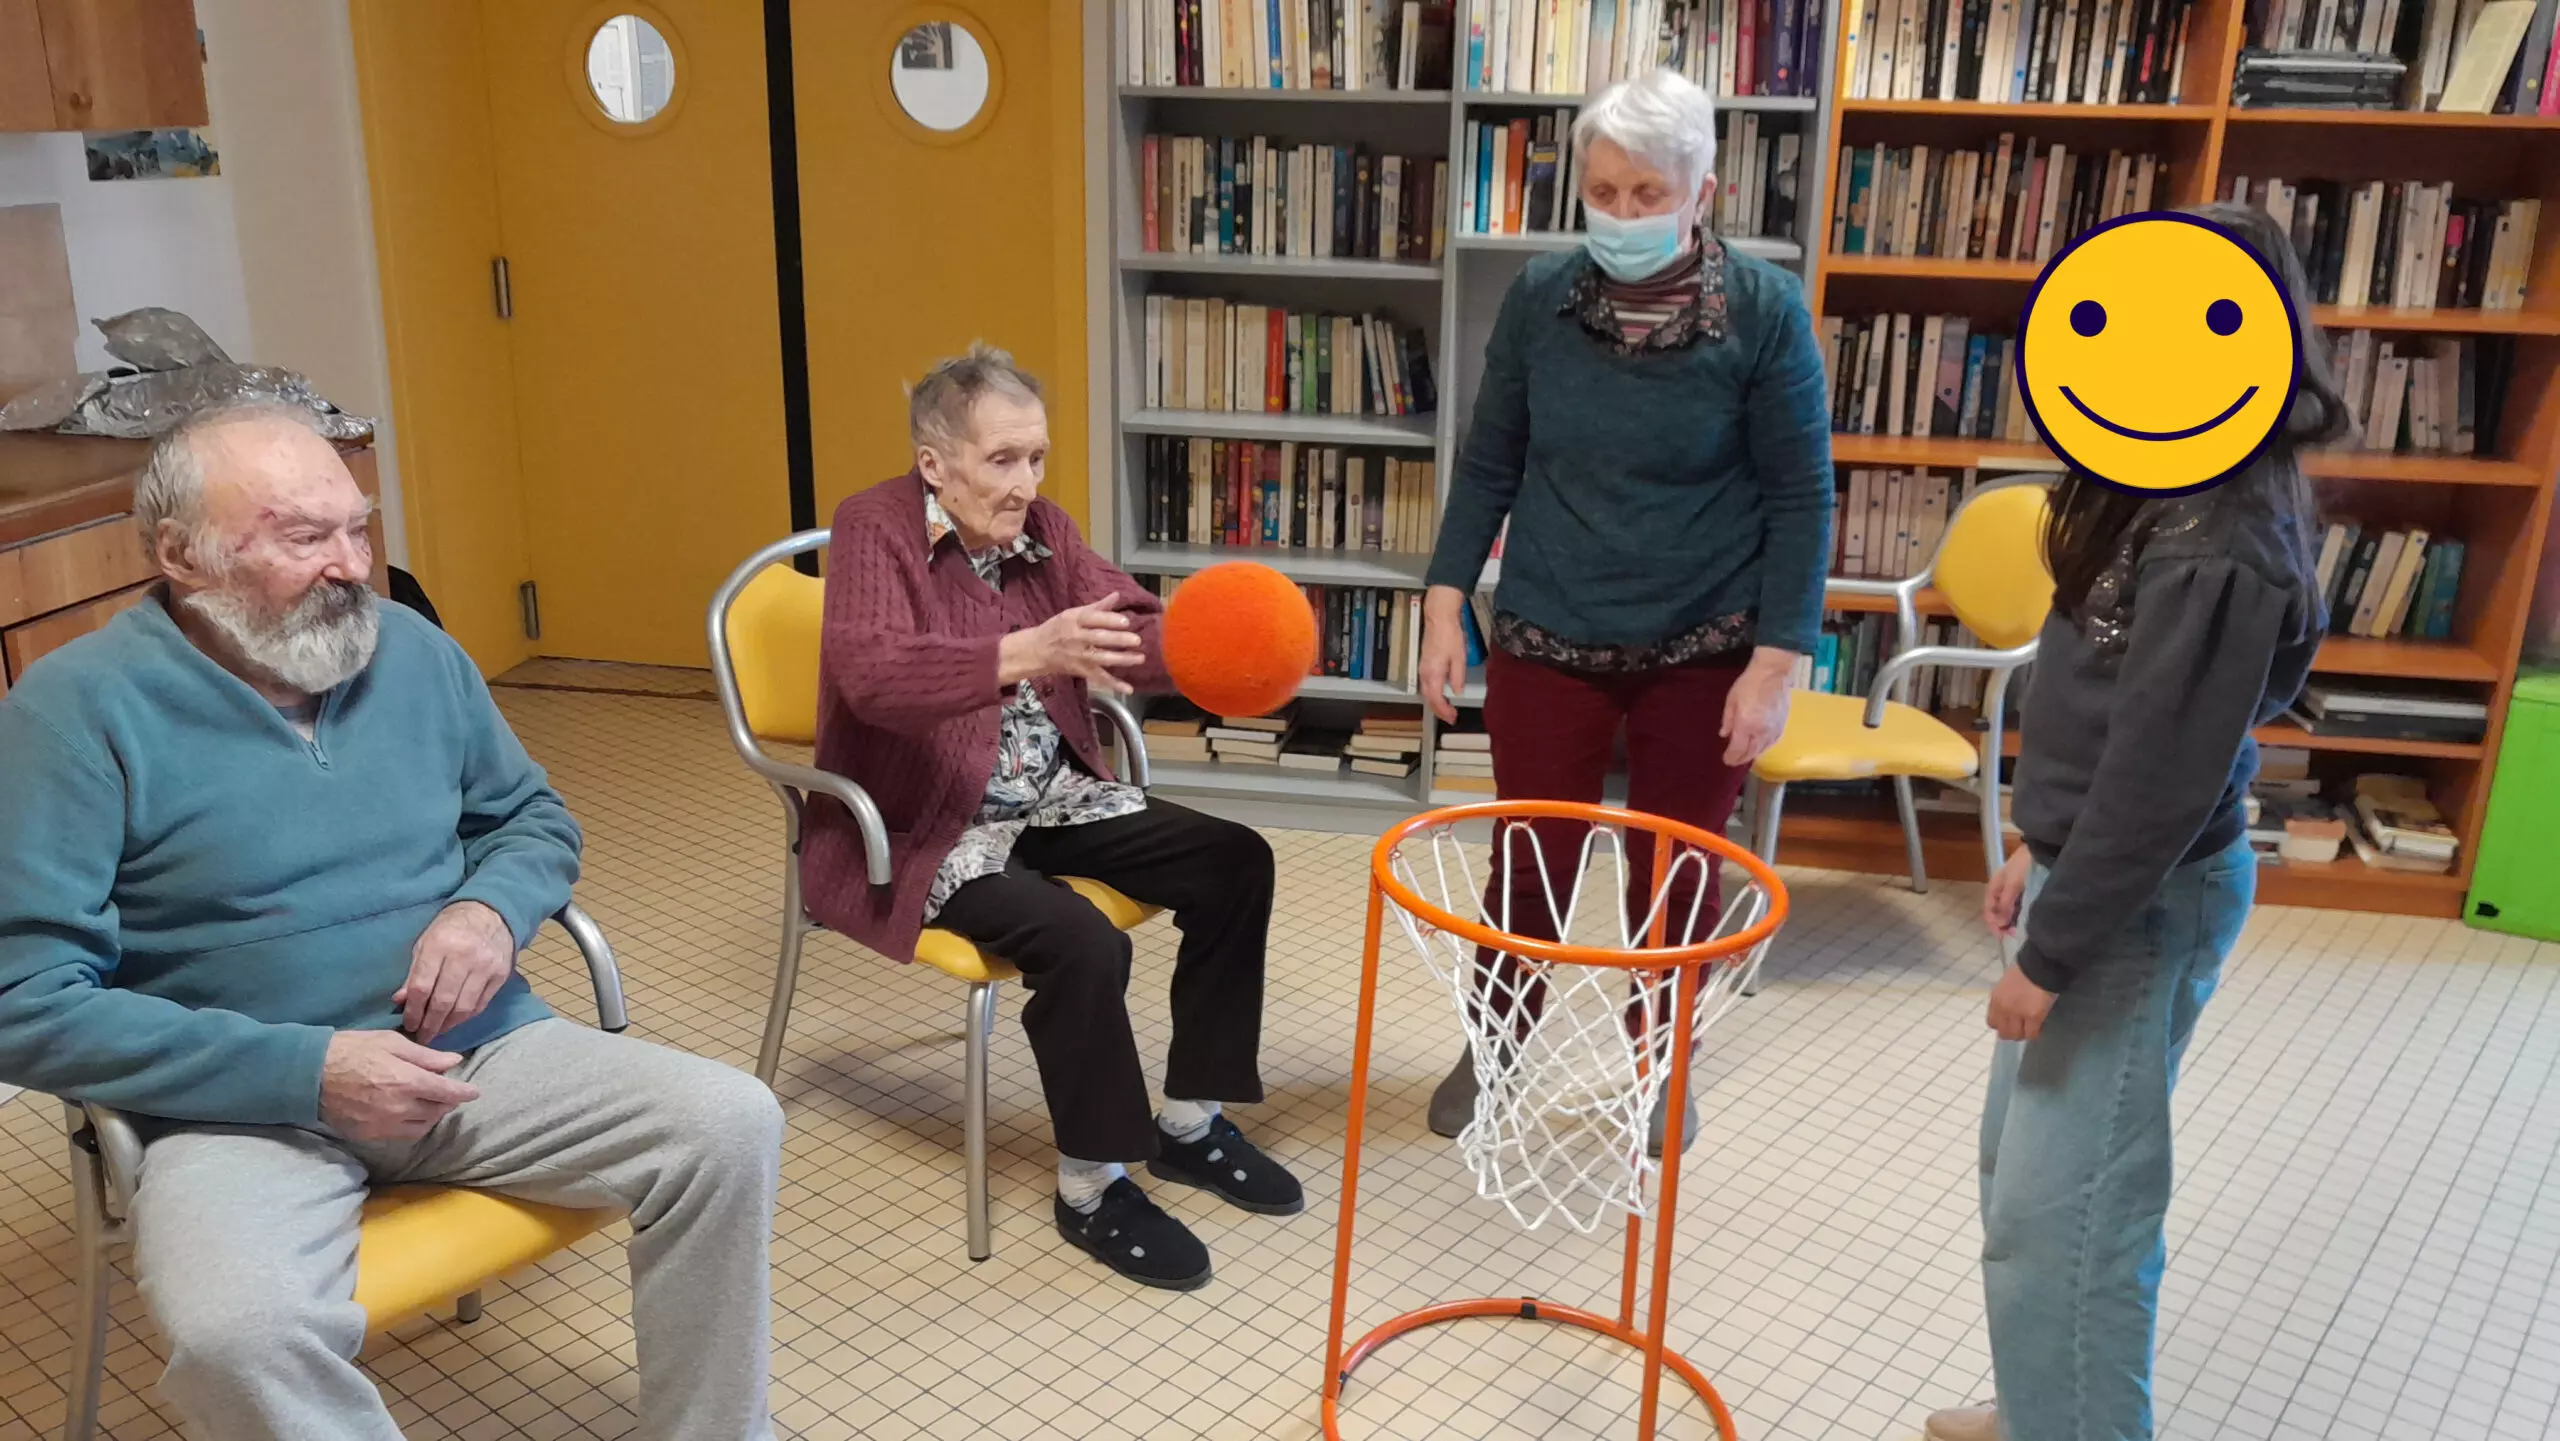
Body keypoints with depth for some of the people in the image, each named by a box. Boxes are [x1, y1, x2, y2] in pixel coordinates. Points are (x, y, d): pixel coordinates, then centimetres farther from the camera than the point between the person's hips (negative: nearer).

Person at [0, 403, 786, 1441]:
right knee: (238, 1331, -36)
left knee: (731, 1125, -16)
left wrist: (491, 908, -7)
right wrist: (306, 1070, -20)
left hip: (474, 1049, 5)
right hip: (244, 1101, -4)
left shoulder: (414, 652, 7)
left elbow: (535, 819, 19)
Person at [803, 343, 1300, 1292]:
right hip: (920, 829, -8)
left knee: (1235, 863, -2)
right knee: (1082, 943, -30)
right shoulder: (874, 530, -15)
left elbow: (1135, 632, -3)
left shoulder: (1041, 530, 5)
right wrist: (1031, 653, -46)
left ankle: (1189, 1124, 11)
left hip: (1051, 800, 8)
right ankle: (1092, 1190, -7)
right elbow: (871, 675, -33)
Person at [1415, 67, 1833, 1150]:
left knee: (1678, 875, 12)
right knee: (1530, 865, 9)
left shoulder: (1764, 310, -11)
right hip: (1548, 642, 2)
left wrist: (1775, 662, -11)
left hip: (1702, 652, -1)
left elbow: (1799, 497, -7)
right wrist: (1446, 608, -1)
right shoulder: (1539, 296, -4)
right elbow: (1489, 463, 4)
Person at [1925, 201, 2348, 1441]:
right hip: (2094, 863, 10)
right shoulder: (2171, 491, 5)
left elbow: (2160, 783, -24)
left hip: (2143, 903, -10)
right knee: (2019, 1163, 22)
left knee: (2059, 1212, -3)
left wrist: (2051, 954, -17)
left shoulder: (2220, 552, -25)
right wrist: (2039, 845, 18)